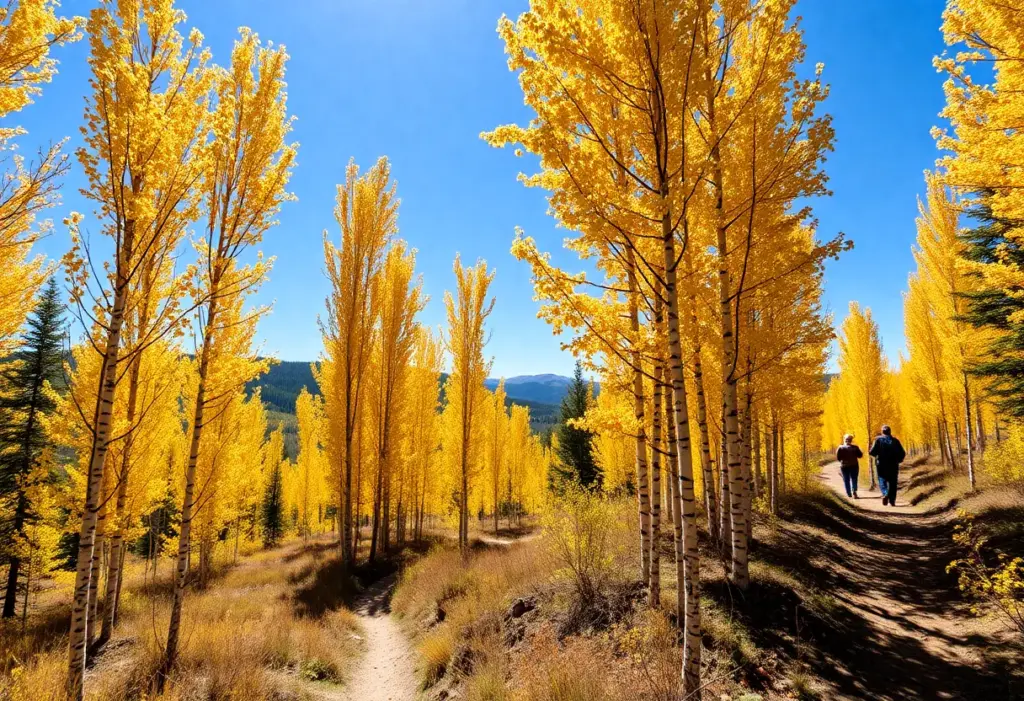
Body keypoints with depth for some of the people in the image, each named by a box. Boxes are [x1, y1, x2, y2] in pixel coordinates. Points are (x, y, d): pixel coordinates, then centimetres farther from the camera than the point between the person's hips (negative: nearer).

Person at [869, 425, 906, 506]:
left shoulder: (878, 439, -3)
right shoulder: (895, 440, 4)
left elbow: (872, 452, -12)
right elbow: (902, 453, -1)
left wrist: (876, 455, 10)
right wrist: (897, 460, 15)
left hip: (882, 464, -2)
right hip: (893, 465, 2)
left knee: (882, 480, 7)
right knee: (893, 483, 10)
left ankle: (885, 494, -20)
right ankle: (892, 501, 8)